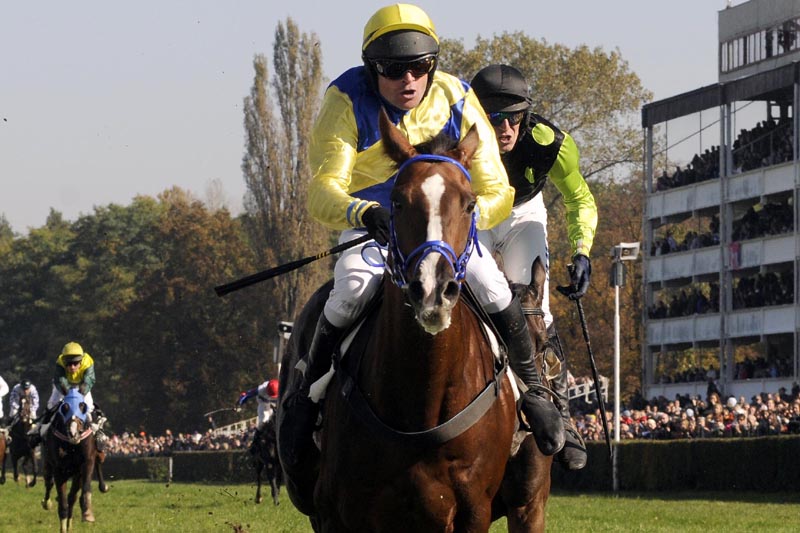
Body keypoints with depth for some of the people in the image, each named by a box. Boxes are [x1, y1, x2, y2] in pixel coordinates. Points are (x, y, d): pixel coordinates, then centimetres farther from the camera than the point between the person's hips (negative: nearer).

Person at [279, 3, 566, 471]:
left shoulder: (457, 101, -14)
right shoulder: (347, 101, -20)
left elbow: (498, 195, -14)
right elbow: (323, 194, -29)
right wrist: (364, 214, -51)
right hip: (368, 224, -1)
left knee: (493, 290, -24)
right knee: (352, 292, -32)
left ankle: (534, 391, 1)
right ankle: (307, 393, -10)